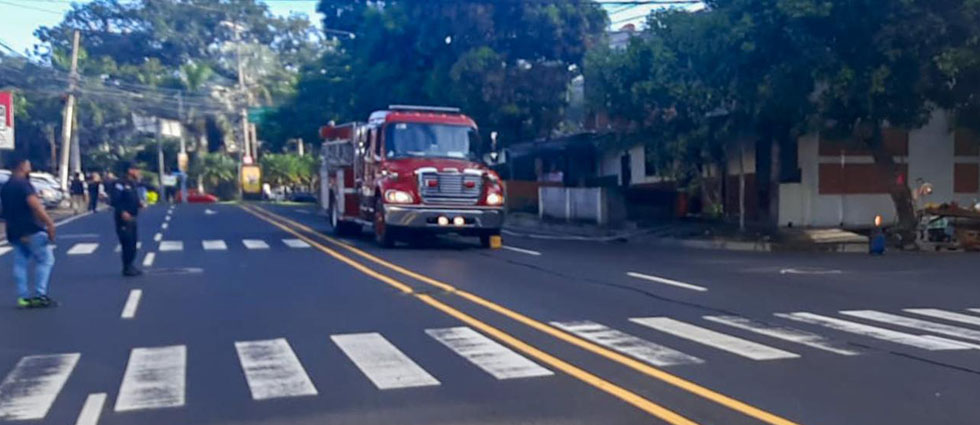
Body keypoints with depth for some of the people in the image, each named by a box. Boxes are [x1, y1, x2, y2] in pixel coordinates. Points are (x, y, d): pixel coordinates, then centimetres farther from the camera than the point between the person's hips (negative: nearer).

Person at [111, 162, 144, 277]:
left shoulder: (134, 184, 15)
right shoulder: (120, 184, -13)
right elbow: (114, 200, -20)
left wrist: (139, 203, 3)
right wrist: (122, 212, -29)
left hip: (132, 218, 9)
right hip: (124, 218, -9)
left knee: (133, 242, 13)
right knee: (127, 242, -8)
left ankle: (130, 265, 23)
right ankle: (127, 268, -1)